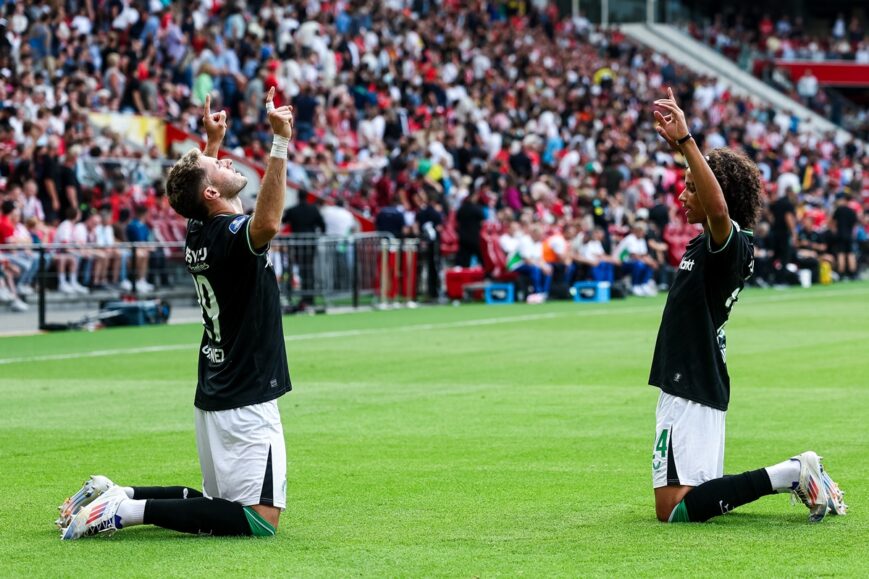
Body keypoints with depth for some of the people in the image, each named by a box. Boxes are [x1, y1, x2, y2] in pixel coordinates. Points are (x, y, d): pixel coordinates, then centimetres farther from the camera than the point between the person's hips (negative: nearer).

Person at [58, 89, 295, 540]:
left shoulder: (198, 232, 7)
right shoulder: (231, 234, -17)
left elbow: (198, 188, 33)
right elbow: (266, 225, -42)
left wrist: (213, 141, 37)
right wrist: (280, 144, -45)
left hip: (215, 397, 9)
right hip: (246, 402, -9)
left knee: (221, 502, 20)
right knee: (260, 518, -13)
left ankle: (116, 495, 10)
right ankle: (130, 509, -19)